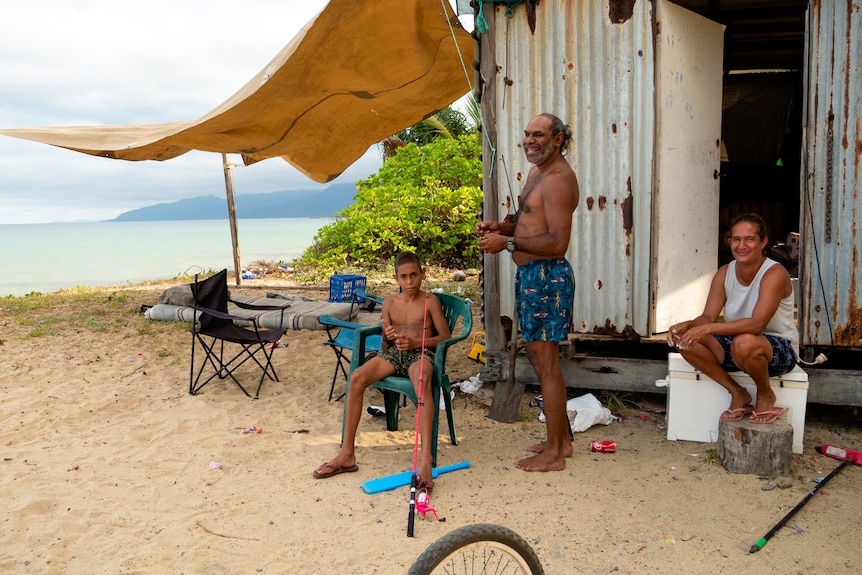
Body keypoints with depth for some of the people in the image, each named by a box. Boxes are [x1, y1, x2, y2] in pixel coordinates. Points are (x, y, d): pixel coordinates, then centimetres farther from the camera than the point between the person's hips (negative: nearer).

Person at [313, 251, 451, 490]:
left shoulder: (430, 301, 3)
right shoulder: (390, 303, 13)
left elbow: (445, 336, -1)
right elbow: (386, 343, 16)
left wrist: (415, 342, -14)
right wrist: (387, 338, -9)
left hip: (420, 353, -4)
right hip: (393, 353, 4)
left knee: (422, 380, -42)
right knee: (357, 377, -25)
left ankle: (425, 458, -49)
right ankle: (347, 454, -19)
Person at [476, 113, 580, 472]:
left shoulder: (558, 178, -16)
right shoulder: (537, 172, 17)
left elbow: (557, 242, -24)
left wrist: (507, 243, -20)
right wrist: (499, 226, 6)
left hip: (546, 276, -11)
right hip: (530, 274, 11)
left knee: (546, 364, -4)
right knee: (538, 357, 17)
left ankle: (554, 454, 8)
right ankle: (561, 439, 30)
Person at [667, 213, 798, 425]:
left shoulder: (775, 273, -20)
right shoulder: (724, 273, -1)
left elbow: (757, 324, -33)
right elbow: (708, 317, -7)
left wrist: (707, 328, -42)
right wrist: (688, 325, -31)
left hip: (778, 348, -5)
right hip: (736, 346, 6)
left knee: (745, 343, -40)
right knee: (686, 341, -18)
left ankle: (766, 395, -7)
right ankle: (737, 393, -3)